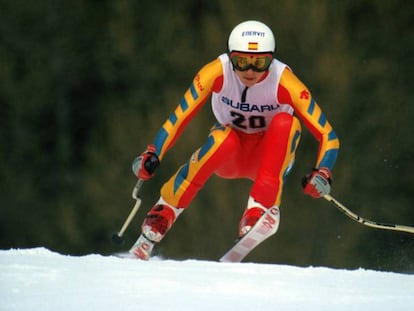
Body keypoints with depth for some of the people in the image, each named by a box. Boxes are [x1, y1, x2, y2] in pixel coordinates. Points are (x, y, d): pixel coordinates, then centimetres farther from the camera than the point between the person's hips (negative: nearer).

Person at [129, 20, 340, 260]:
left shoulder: (283, 82, -24)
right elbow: (179, 117, -17)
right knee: (224, 138, -35)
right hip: (229, 157, 0)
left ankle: (259, 211, -36)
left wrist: (322, 175, -40)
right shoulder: (217, 72, -21)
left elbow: (327, 134, -23)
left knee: (285, 122, -31)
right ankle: (163, 214, -26)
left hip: (269, 157, 0)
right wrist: (152, 155, -31)